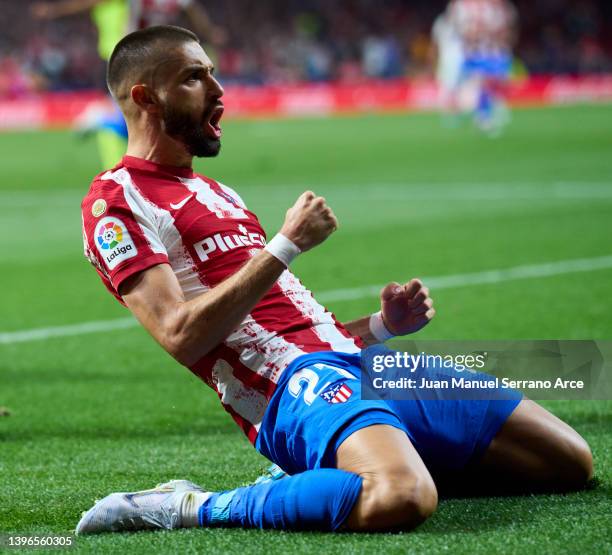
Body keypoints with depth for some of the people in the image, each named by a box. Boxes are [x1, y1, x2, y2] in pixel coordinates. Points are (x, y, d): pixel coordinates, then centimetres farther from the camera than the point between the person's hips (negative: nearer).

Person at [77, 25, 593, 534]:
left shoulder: (215, 192, 27)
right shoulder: (115, 200, -1)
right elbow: (183, 336, -15)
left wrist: (381, 324, 10)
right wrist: (286, 245, -13)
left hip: (360, 360, 9)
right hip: (297, 379, -9)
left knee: (570, 460, 4)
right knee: (401, 499, -41)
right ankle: (189, 507, -18)